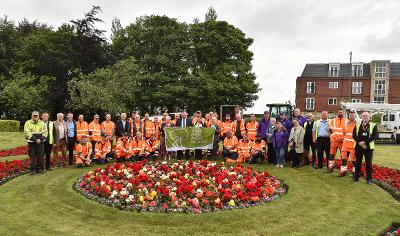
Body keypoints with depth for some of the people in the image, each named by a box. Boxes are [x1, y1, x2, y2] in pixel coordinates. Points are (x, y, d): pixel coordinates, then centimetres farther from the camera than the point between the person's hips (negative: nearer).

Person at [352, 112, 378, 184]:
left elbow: (375, 136, -9)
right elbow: (354, 135, 3)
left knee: (368, 164, 2)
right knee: (358, 162, 10)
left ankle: (369, 179, 13)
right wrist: (359, 143, -12)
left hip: (368, 148, -2)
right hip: (358, 147, 3)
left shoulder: (373, 125, 0)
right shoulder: (357, 126, 9)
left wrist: (365, 142, -16)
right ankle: (356, 176, 21)